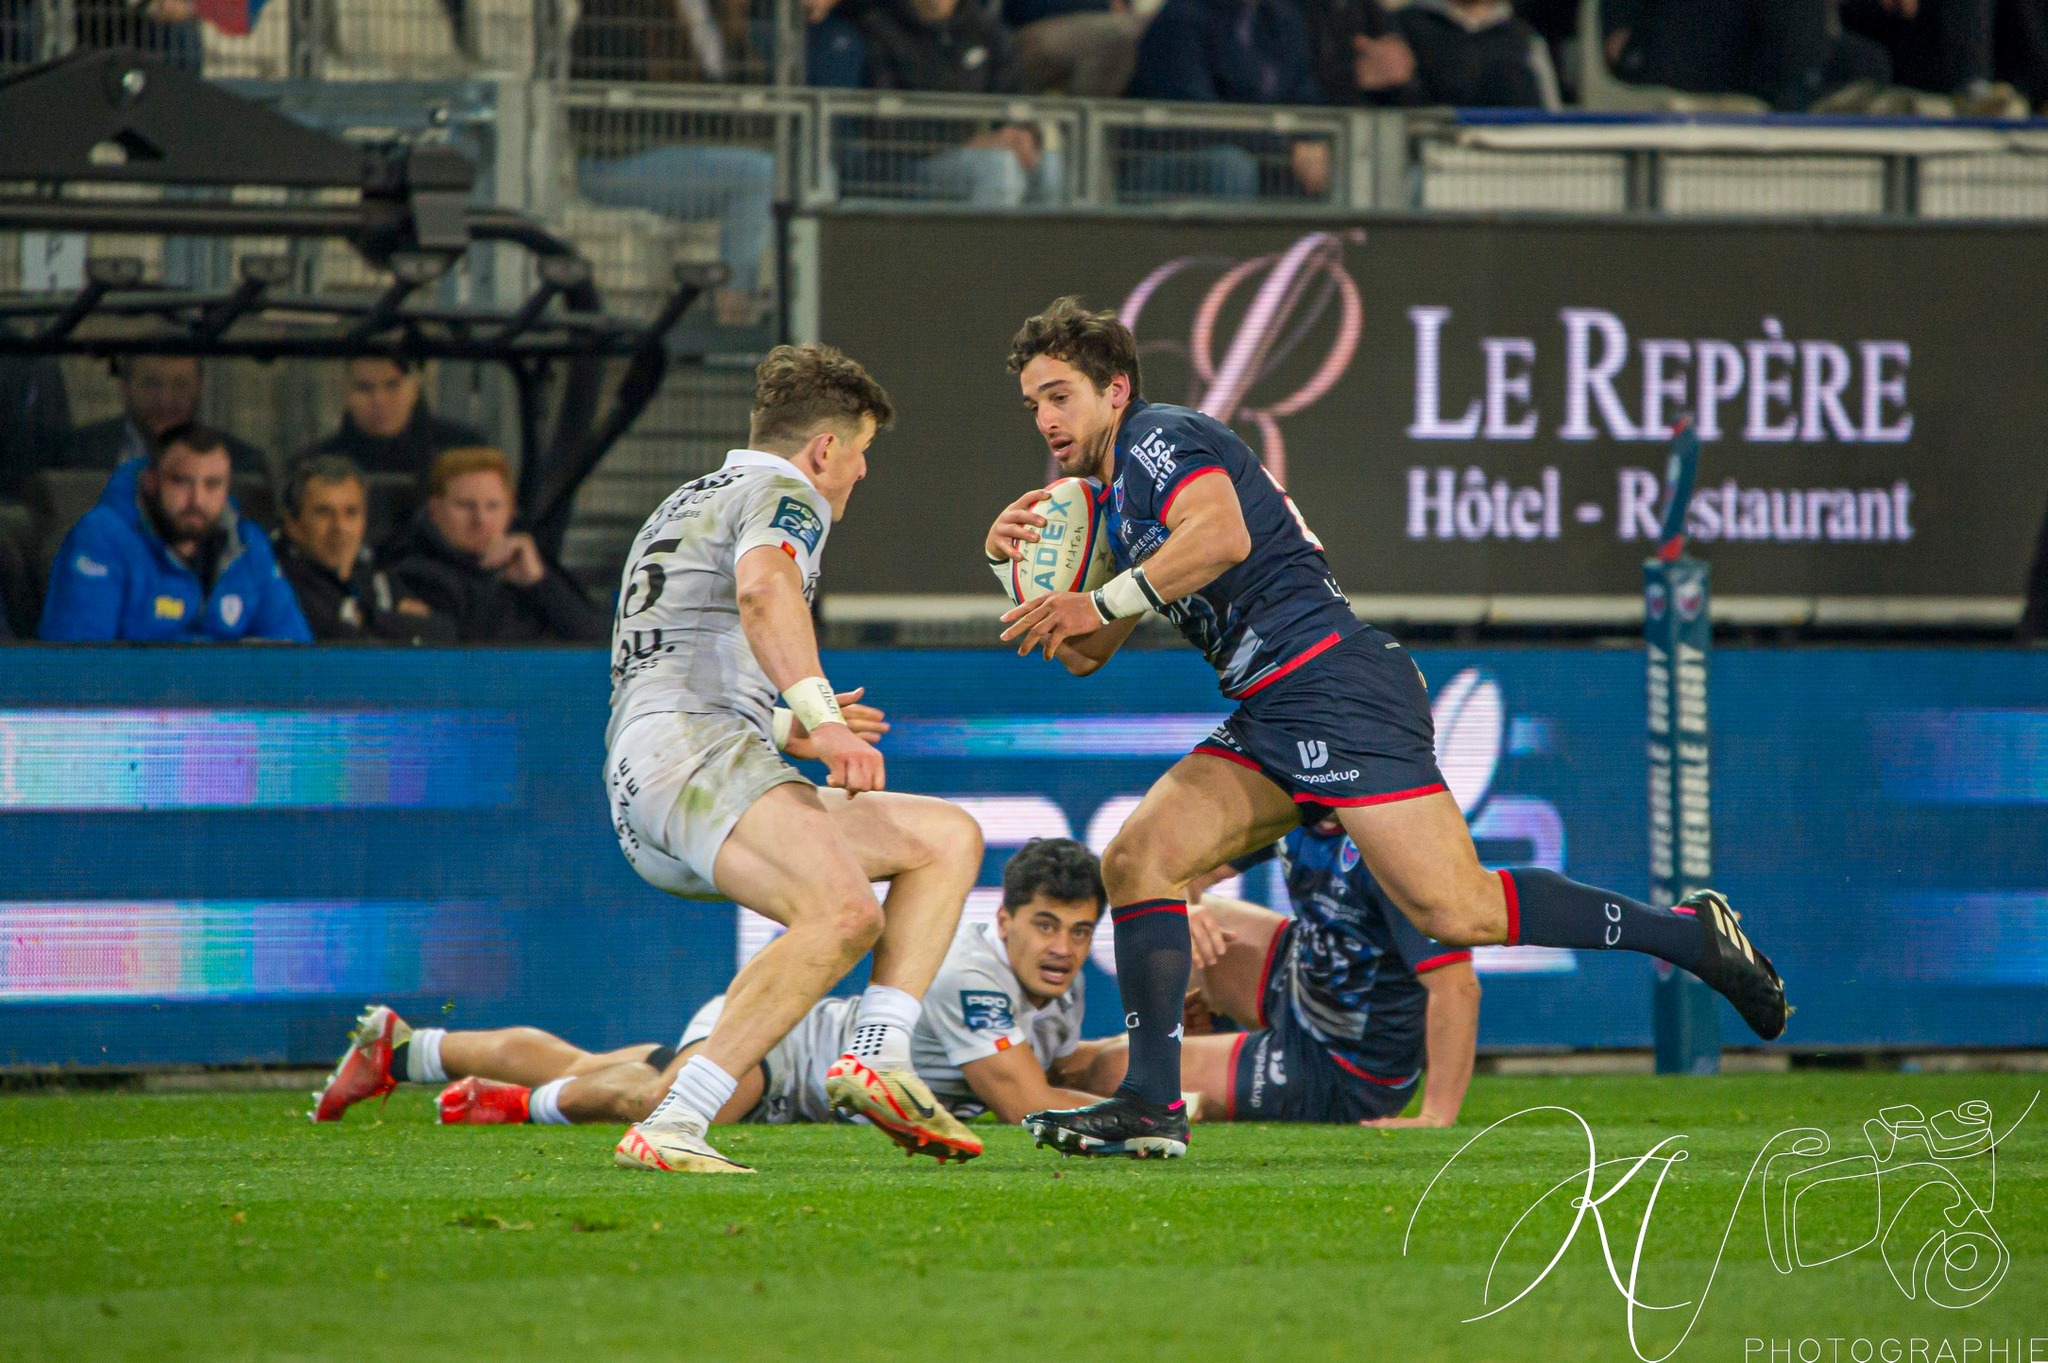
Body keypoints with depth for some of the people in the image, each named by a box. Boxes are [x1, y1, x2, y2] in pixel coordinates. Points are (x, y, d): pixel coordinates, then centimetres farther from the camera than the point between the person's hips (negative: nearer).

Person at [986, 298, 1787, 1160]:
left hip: (1333, 685, -10)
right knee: (1135, 860, -4)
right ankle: (1152, 1106, -8)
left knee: (1455, 910, -17)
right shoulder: (1117, 500, 26)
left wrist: (1101, 602, -19)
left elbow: (1223, 535, -24)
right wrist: (1017, 562, 14)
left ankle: (1692, 933, -6)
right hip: (1267, 721, 10)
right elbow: (1084, 656, 29)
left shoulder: (1162, 438, -4)